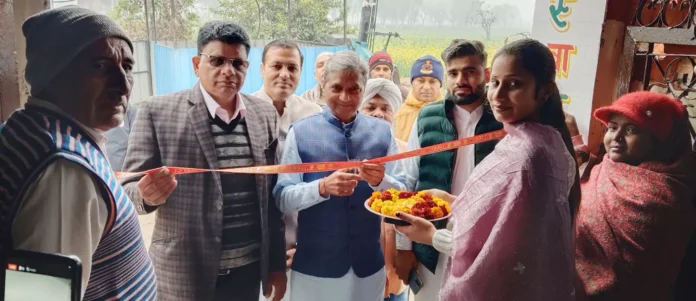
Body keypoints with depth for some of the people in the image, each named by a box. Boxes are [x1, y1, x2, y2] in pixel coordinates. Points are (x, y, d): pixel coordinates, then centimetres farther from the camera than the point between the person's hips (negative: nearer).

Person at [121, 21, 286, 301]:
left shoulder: (266, 113, 2)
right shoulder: (157, 111, -8)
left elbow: (272, 196, 4)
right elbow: (130, 192, -5)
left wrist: (277, 263, 7)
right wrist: (149, 195, -28)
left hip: (249, 268, 3)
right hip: (184, 272, -2)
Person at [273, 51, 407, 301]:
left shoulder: (382, 132, 2)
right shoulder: (300, 132, -5)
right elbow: (282, 198, -9)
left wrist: (381, 181, -21)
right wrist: (322, 187, -26)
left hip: (368, 264, 2)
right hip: (314, 265, -2)